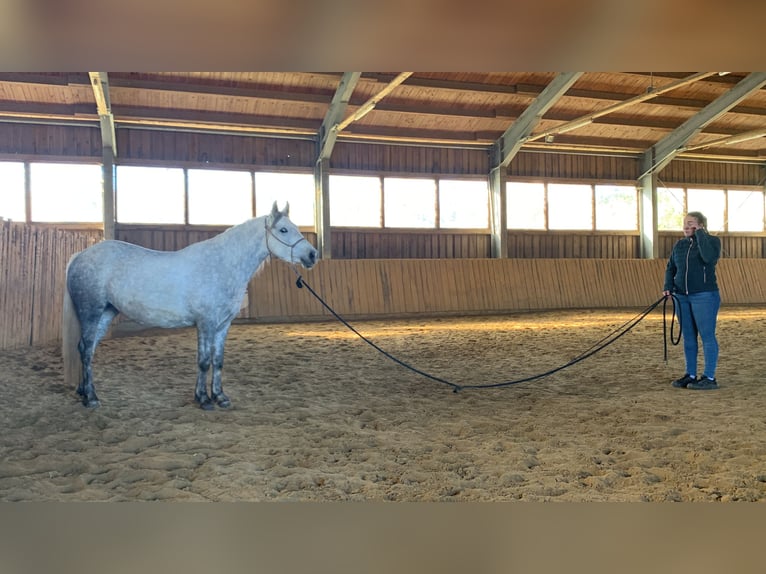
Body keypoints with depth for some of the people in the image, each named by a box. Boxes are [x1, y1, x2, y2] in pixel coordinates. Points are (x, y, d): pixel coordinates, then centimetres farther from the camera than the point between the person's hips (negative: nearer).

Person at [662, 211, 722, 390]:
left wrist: (700, 234, -17)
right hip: (682, 297, 6)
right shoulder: (679, 245, 11)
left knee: (707, 336, -4)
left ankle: (710, 378, 1)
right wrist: (668, 287, -3)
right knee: (688, 337, 8)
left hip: (705, 296, -6)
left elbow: (709, 257, -25)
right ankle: (691, 375, 16)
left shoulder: (712, 241, -4)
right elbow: (671, 268, 13)